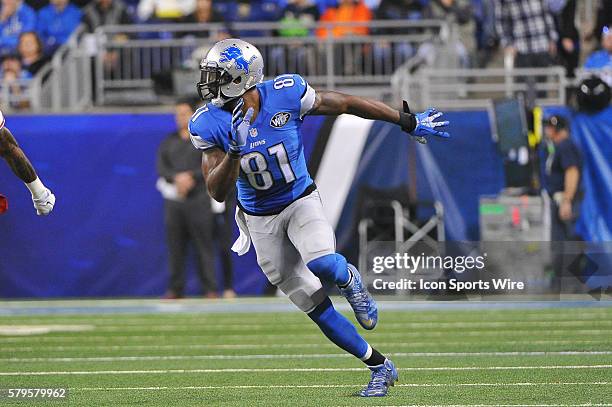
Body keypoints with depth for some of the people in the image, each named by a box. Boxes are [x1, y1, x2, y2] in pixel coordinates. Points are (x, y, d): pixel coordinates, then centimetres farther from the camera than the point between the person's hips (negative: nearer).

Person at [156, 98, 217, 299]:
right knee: (175, 246, 2)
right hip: (173, 199, 4)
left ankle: (210, 289, -6)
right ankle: (176, 289, 6)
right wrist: (177, 177, -13)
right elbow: (161, 168, 5)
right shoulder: (169, 142, 15)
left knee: (203, 245, -6)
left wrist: (191, 177, -16)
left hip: (198, 199, -4)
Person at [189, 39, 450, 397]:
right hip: (260, 217, 2)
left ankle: (349, 279, 5)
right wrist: (234, 152, -35)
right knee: (316, 307, 2)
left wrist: (408, 122, -1)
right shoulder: (210, 124, -15)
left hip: (301, 201, -2)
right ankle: (381, 367, 16)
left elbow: (347, 104, -7)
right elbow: (218, 192, -17)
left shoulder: (285, 95, -19)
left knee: (321, 263, -33)